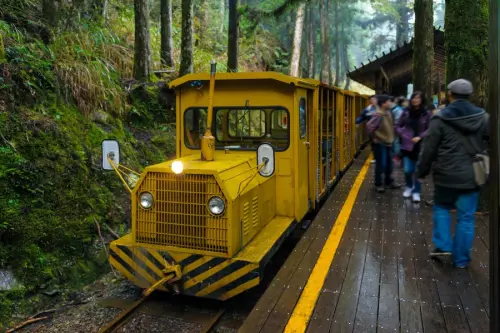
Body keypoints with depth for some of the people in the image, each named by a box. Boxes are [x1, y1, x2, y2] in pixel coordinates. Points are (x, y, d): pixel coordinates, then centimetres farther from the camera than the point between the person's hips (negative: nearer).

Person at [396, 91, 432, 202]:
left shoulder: (427, 113, -6)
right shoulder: (406, 112, 1)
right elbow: (398, 126, 10)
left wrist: (420, 137, -15)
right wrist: (403, 135, -5)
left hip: (420, 146, -2)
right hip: (407, 145, 2)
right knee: (407, 170, 4)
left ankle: (416, 191, 19)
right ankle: (409, 187, 31)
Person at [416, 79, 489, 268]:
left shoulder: (441, 118, -7)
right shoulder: (483, 117, 2)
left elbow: (429, 149, -6)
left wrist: (422, 172, 4)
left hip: (446, 175, -2)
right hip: (471, 176, 2)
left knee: (441, 208, 21)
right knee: (466, 217, 9)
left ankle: (442, 246, 12)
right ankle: (461, 259, 15)